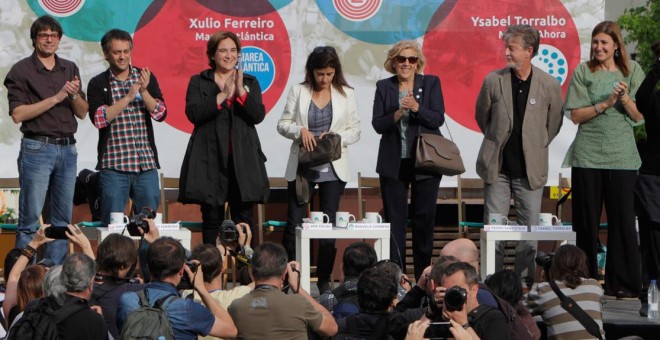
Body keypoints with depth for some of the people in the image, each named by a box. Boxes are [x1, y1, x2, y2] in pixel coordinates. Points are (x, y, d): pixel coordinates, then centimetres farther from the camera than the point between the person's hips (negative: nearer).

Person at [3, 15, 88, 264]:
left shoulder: (70, 69, 13)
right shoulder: (21, 71, -2)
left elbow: (82, 113, 13)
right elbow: (18, 114, -12)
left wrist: (74, 95, -8)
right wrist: (56, 98, -15)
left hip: (67, 148, 5)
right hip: (37, 148, -5)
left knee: (63, 218, 6)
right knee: (30, 218, -6)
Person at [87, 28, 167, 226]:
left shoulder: (145, 78, 9)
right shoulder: (98, 84, 3)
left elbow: (161, 114, 1)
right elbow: (99, 119, -12)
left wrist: (144, 91, -14)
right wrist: (129, 97, -16)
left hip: (147, 164, 2)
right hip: (113, 165, -2)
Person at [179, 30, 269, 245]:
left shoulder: (250, 83, 14)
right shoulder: (198, 82, 9)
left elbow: (258, 115, -1)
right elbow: (193, 113, -8)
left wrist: (241, 92, -14)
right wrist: (223, 95, -14)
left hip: (243, 161, 1)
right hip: (210, 159, -1)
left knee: (244, 218, 1)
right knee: (211, 218, 2)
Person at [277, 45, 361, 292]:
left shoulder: (346, 94, 3)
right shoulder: (298, 92, 2)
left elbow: (355, 131, 4)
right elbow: (283, 124, 3)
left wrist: (336, 137, -15)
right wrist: (300, 130, -16)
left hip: (332, 169, 0)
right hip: (301, 167, 0)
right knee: (294, 223, -1)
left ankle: (324, 280, 13)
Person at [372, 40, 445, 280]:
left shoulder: (431, 83, 3)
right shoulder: (384, 87, 6)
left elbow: (438, 119, -6)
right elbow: (377, 125, -1)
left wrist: (417, 108, -22)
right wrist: (398, 114, -18)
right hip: (394, 163, 1)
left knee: (424, 217, 3)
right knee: (394, 218, 0)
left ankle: (423, 276, 13)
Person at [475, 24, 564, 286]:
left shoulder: (549, 85, -5)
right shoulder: (493, 81, -3)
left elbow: (554, 124, 9)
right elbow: (481, 116, 13)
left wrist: (535, 147, 12)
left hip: (531, 170, 0)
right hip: (497, 167, 1)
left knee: (529, 230, 4)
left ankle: (525, 281, 13)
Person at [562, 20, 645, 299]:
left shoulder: (632, 71, 6)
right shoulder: (583, 72, 3)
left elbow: (639, 117, 4)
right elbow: (576, 116, -2)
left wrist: (625, 99, -14)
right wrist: (606, 103, -13)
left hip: (622, 157, 0)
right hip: (587, 155, 0)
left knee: (623, 220, -1)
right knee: (587, 221, 3)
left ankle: (622, 284, 6)